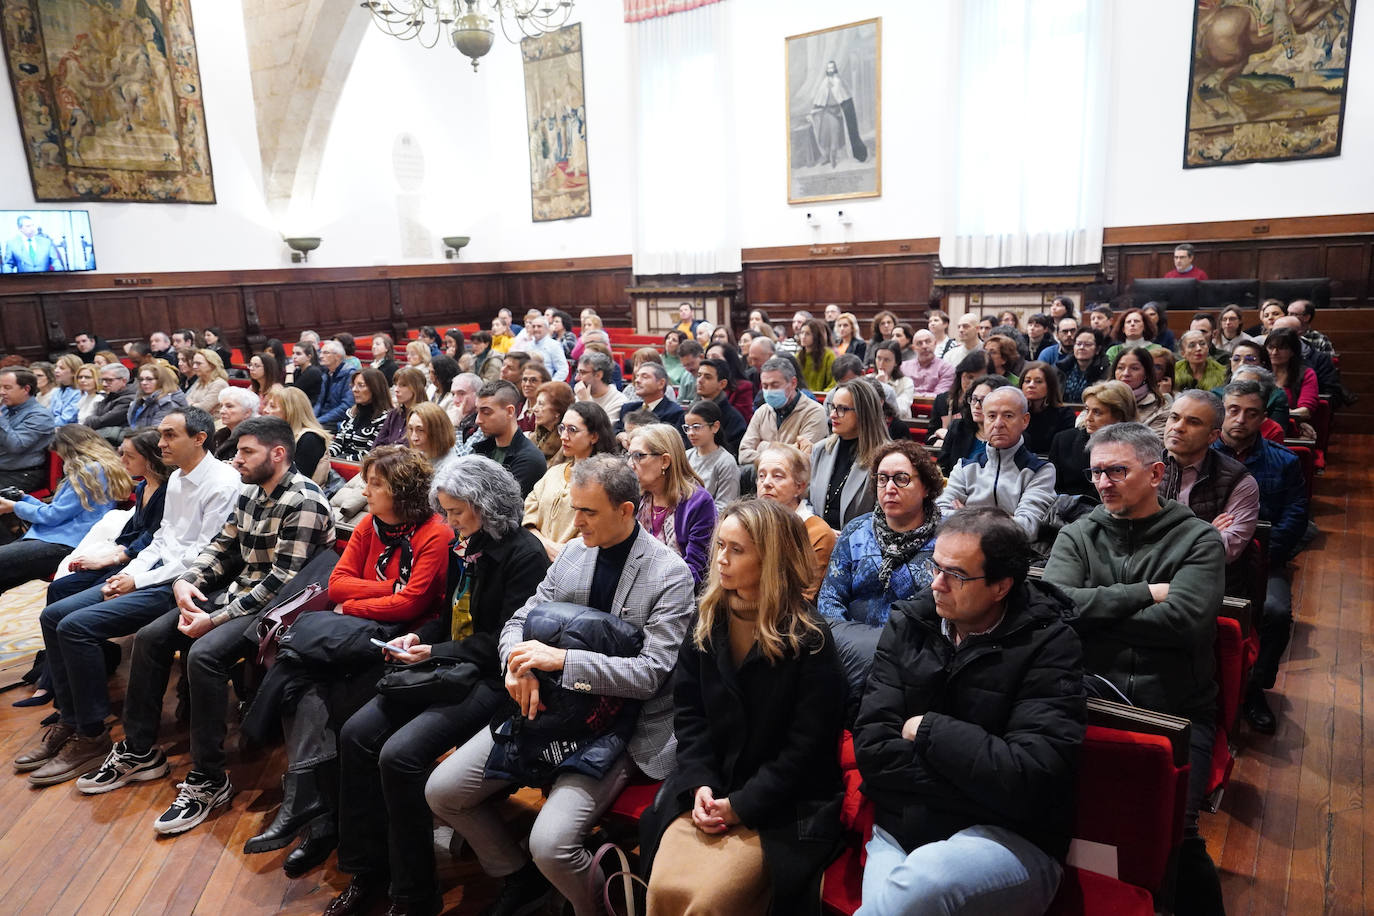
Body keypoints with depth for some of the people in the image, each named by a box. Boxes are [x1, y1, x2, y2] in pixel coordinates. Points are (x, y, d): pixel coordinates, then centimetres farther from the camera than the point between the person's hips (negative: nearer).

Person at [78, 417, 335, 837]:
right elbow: (221, 546, 15)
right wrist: (185, 580, -5)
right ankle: (139, 752, 18)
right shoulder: (250, 492, 9)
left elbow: (283, 581, -24)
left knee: (203, 654, -29)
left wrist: (215, 619, -22)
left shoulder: (303, 502, -20)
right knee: (150, 637, 4)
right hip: (237, 593, 10)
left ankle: (209, 780, -15)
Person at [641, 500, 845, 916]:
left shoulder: (810, 640, -11)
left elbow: (806, 746, -12)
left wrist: (741, 804, -15)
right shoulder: (707, 624, 5)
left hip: (782, 806, -4)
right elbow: (688, 713, 4)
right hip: (709, 791, 4)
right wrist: (700, 785, -10)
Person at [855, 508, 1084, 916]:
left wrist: (928, 730, -9)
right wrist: (979, 782, -12)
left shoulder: (1049, 646, -7)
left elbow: (1030, 781, -17)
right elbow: (872, 747, -3)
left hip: (1010, 841, -2)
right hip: (899, 827, 3)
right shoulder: (907, 626, 4)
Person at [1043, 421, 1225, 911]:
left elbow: (1181, 621, -12)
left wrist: (1091, 613, -6)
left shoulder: (1198, 540, 5)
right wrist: (1143, 593, -9)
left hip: (1175, 709, -1)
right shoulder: (1078, 535, 11)